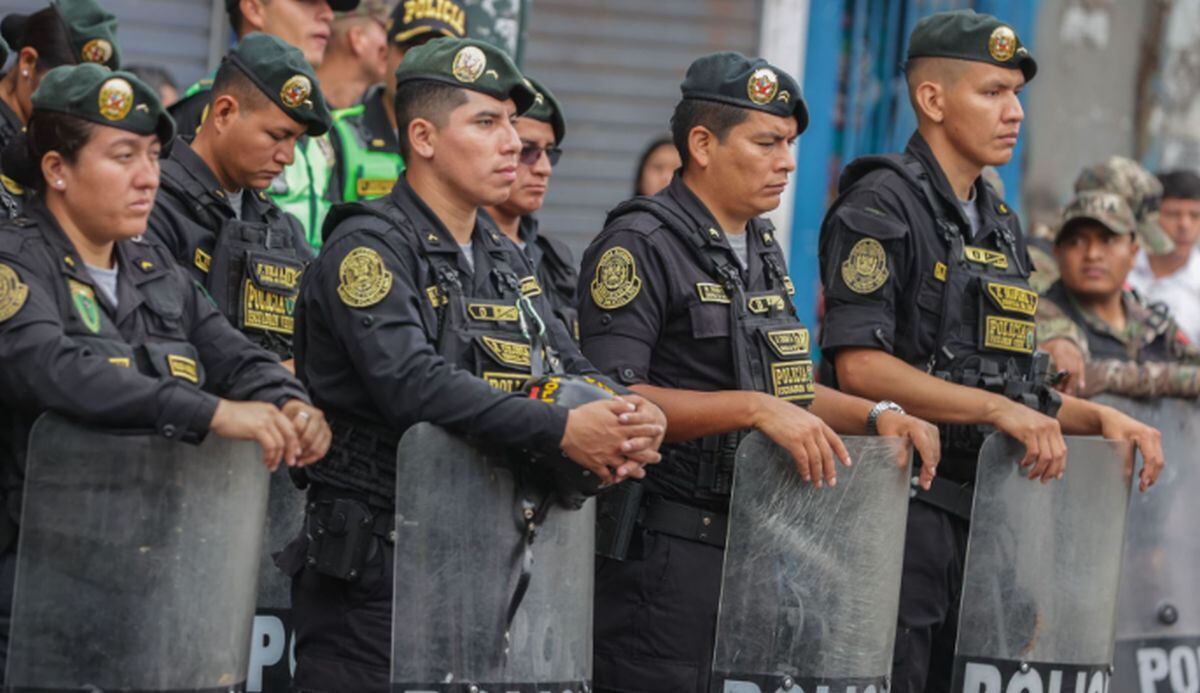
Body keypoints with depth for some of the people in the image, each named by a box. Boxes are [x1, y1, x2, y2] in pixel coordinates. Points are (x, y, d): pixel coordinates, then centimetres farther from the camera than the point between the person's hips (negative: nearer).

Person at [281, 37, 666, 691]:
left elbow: (570, 371, 11)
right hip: (372, 566, -8)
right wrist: (561, 430, -29)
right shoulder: (368, 247, -10)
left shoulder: (506, 261, 17)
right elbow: (414, 383, -25)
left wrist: (627, 423, -13)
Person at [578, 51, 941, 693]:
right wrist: (755, 408, -25)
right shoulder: (638, 247, -10)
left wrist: (874, 415, 8)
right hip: (665, 547, -8)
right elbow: (612, 397, -19)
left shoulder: (761, 248, 18)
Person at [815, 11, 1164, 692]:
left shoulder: (999, 222, 18)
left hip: (983, 505, 8)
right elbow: (860, 366, -19)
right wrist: (998, 409, -23)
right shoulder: (881, 207, -9)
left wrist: (1099, 418, 7)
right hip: (902, 505, -8)